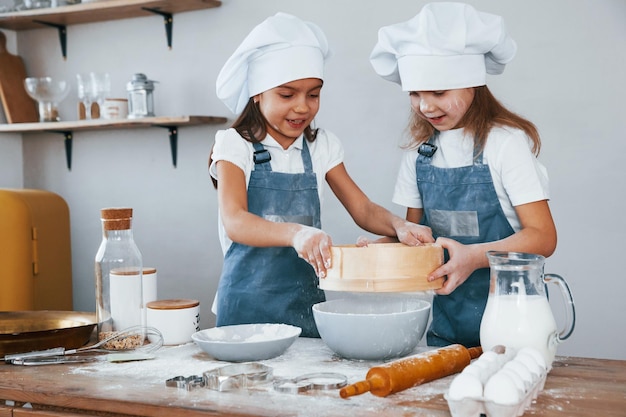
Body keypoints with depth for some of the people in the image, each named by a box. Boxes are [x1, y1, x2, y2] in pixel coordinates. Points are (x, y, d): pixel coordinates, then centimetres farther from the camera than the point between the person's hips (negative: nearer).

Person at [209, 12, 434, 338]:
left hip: (306, 298, 3)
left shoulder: (322, 147, 6)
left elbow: (363, 210, 2)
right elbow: (234, 222, -21)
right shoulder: (235, 145, -6)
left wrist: (399, 225, -21)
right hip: (248, 304, -3)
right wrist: (296, 233, -40)